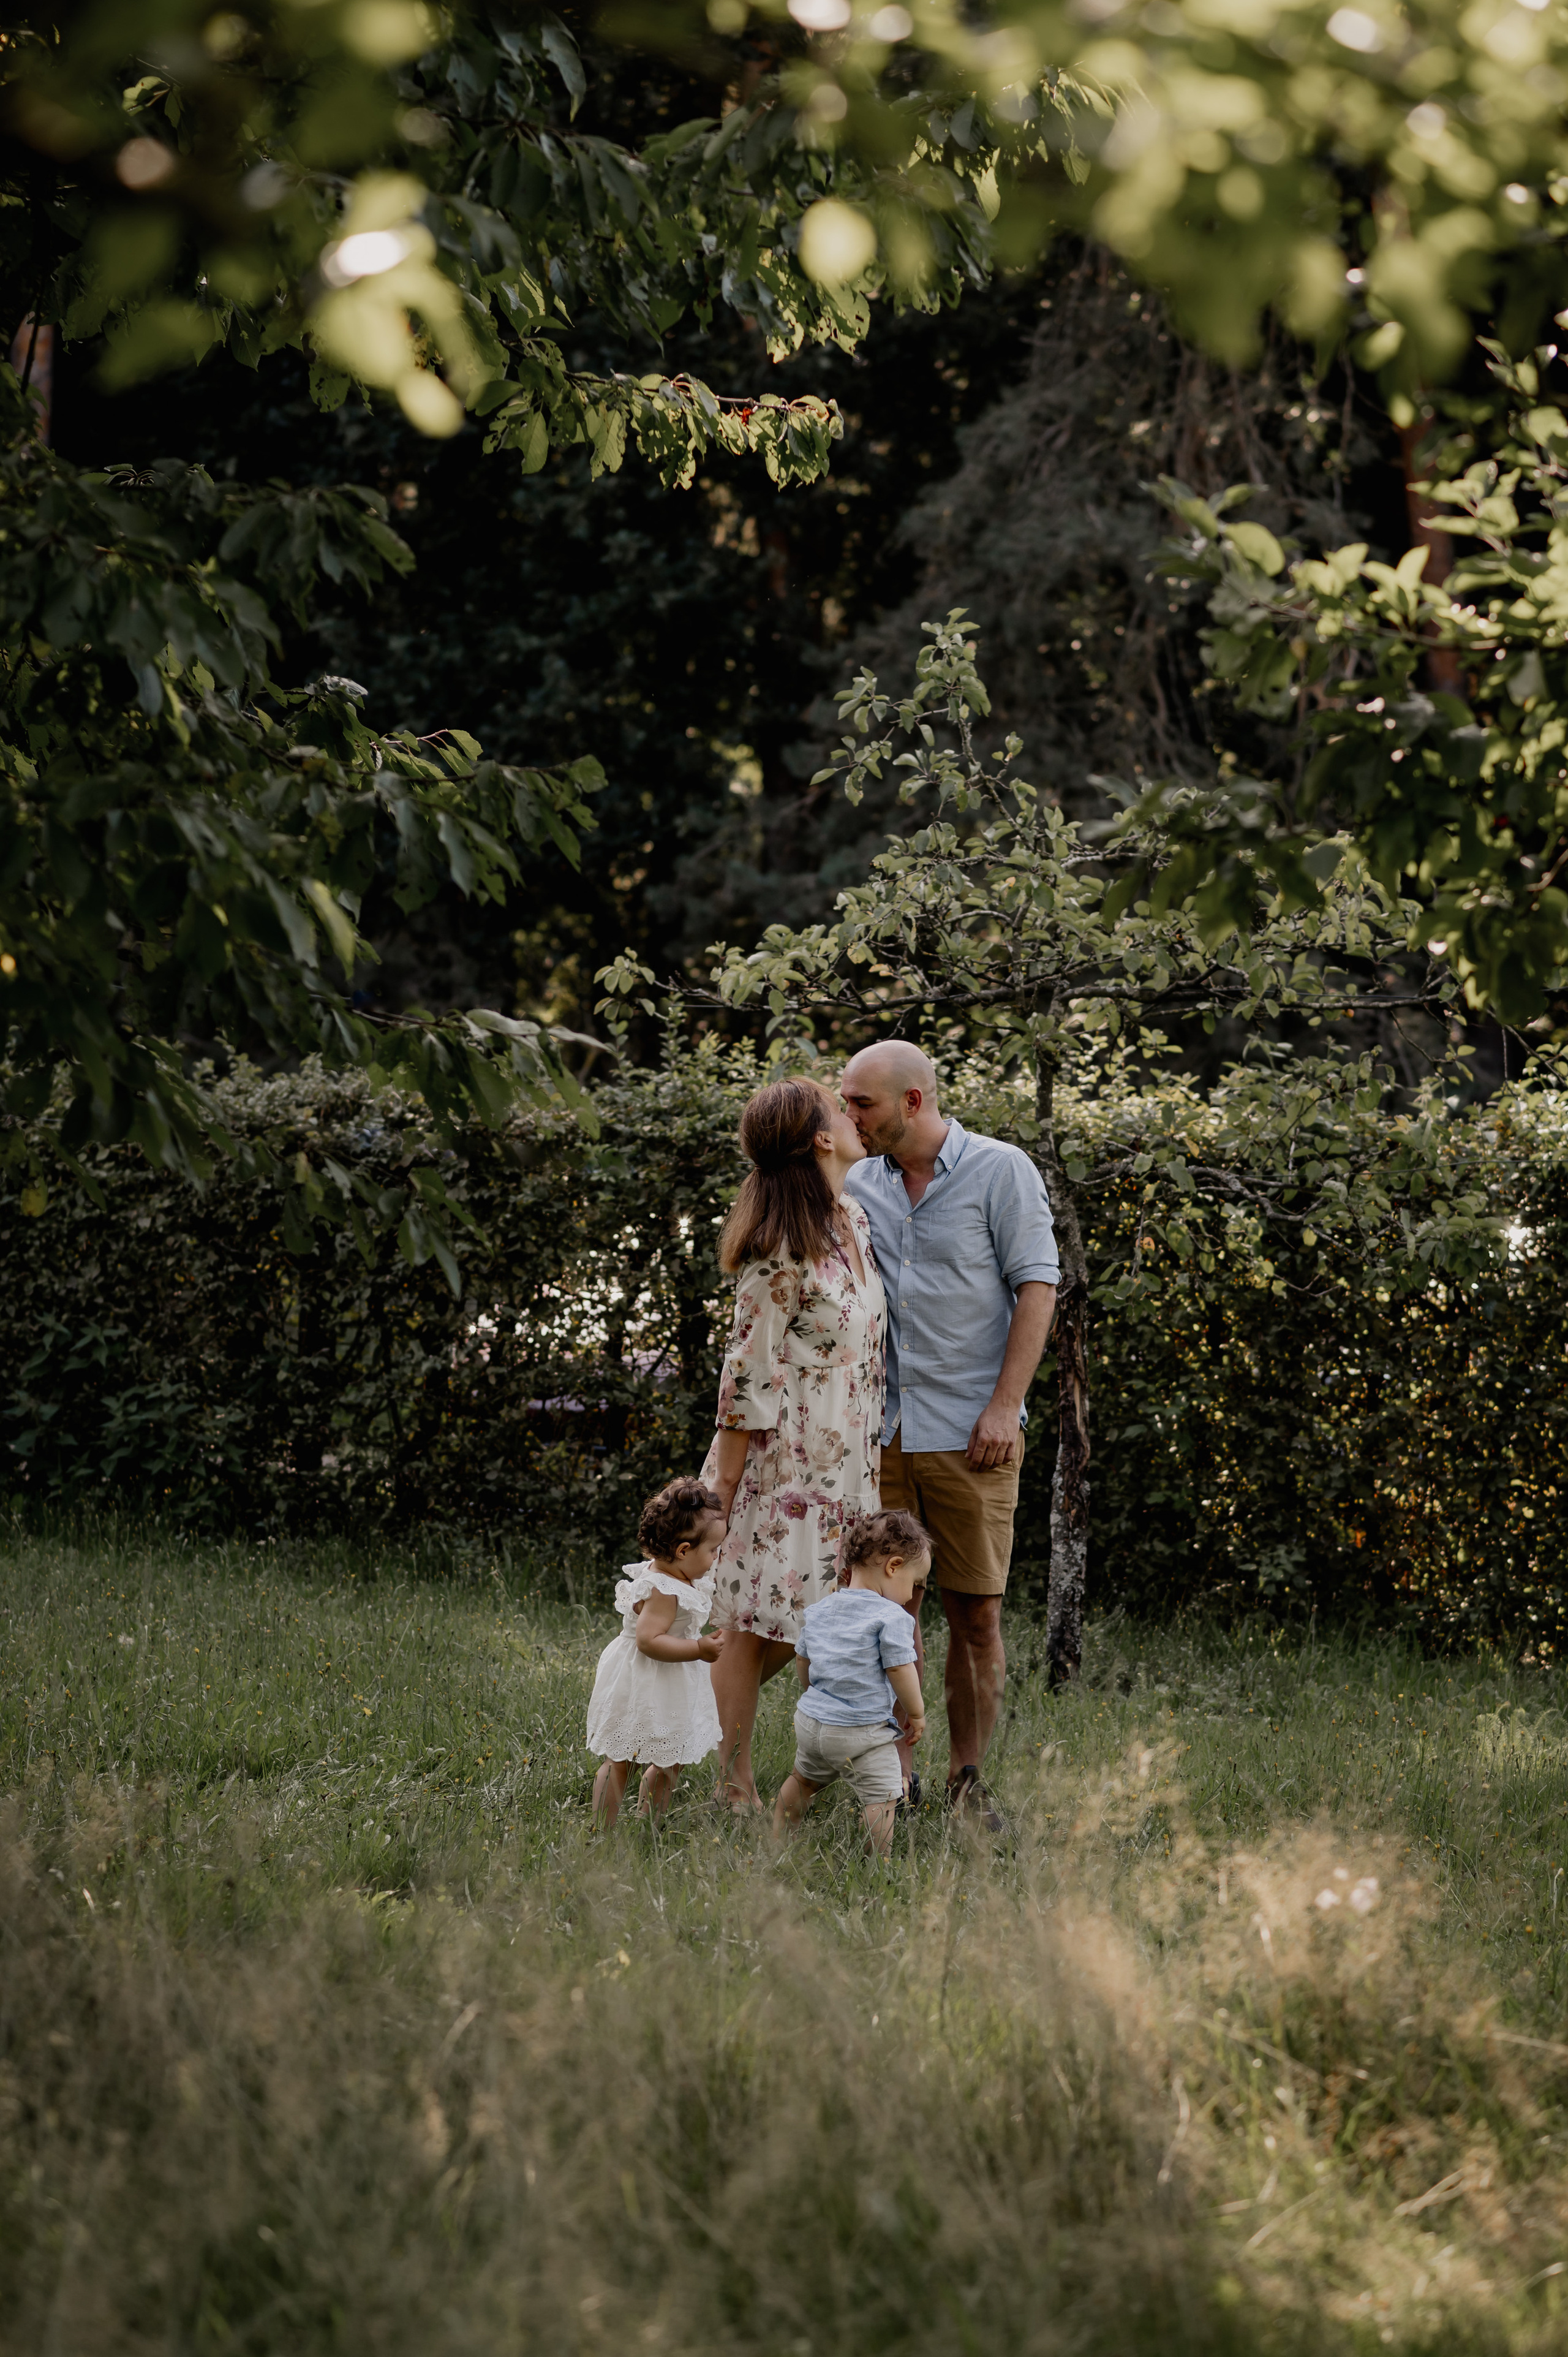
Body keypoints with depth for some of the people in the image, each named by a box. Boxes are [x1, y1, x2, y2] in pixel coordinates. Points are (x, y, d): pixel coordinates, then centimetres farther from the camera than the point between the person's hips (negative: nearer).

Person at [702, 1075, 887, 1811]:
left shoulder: (854, 1220, 8)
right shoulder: (781, 1250, -16)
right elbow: (749, 1365, -14)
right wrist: (725, 1480, -12)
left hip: (845, 1464, 8)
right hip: (782, 1461, -8)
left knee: (807, 1623, 9)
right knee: (756, 1626, 0)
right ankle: (735, 1792, 8)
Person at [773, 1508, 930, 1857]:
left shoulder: (818, 1610, 8)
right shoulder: (891, 1617, -14)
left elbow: (802, 1663, 18)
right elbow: (900, 1670, -13)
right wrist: (916, 1714, 2)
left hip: (811, 1723, 7)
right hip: (863, 1732, -7)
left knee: (803, 1781, 29)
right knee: (881, 1798, -5)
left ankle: (776, 1838, 41)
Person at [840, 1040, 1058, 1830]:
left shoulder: (1001, 1172, -3)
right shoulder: (858, 1185, 11)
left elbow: (1037, 1288, -5)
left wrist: (1004, 1407, -12)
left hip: (967, 1431, -4)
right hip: (879, 1429, 4)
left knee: (975, 1610, 0)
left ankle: (967, 1779, 8)